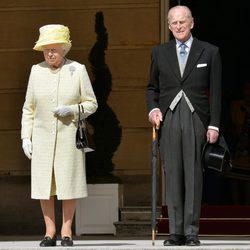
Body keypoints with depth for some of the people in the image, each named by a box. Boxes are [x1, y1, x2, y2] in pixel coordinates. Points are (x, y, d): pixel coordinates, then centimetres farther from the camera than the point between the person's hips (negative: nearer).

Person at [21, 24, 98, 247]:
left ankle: (67, 232, 7)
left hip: (69, 135, -2)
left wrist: (70, 110, -15)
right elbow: (28, 108, 10)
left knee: (69, 183, -1)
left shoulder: (77, 70, 0)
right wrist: (26, 136, 4)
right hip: (42, 136, 2)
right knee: (44, 184, 0)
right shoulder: (37, 71, 6)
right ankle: (50, 232, 7)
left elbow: (91, 104, 3)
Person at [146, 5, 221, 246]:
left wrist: (214, 125, -2)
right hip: (168, 119, 2)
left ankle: (191, 232, 0)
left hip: (196, 120, -2)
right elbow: (152, 87, 18)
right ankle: (175, 231, 4)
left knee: (194, 176, -3)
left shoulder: (209, 52, 6)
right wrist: (153, 108, -2)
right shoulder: (159, 52, 12)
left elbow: (215, 91, 4)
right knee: (172, 176, 1)